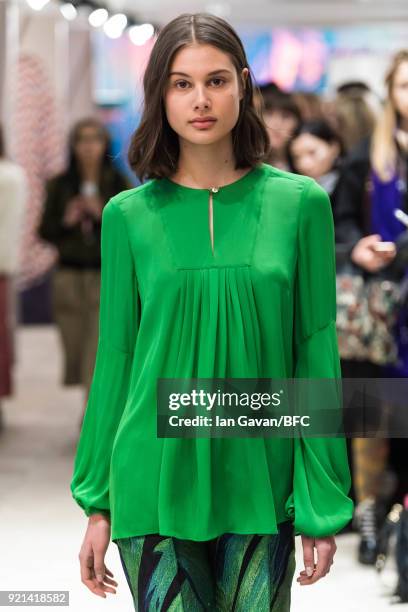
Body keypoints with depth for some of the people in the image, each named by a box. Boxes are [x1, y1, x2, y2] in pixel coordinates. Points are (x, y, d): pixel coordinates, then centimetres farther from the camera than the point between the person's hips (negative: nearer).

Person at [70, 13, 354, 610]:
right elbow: (115, 359, 6)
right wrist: (98, 505, 5)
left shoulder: (299, 203, 1)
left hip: (259, 484, 0)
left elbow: (317, 355, 2)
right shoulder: (128, 215, 2)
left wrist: (323, 506, -1)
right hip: (156, 486, 0)